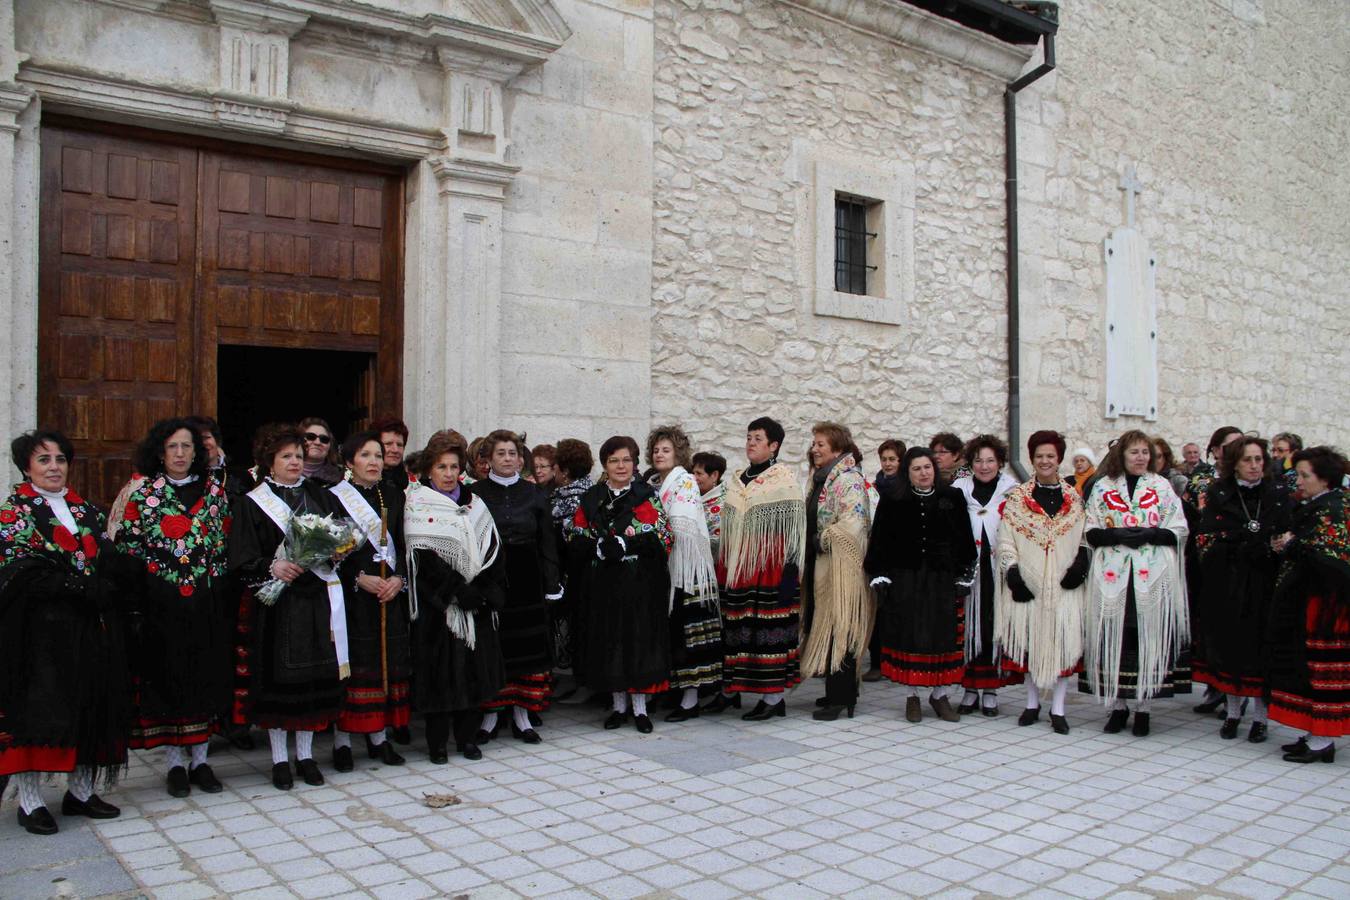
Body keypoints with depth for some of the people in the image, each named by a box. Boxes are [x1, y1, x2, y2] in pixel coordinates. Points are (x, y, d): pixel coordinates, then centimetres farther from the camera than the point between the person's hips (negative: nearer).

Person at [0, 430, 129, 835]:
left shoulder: (88, 511, 14)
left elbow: (108, 566, 12)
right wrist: (85, 589, -16)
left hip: (89, 627, 5)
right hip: (38, 630, -5)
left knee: (86, 707, 7)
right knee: (35, 708, -2)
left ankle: (80, 791, 18)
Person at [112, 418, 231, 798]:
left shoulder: (215, 491, 7)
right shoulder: (142, 494, 0)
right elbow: (127, 550, -3)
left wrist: (226, 596, 4)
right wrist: (134, 607, -9)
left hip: (208, 605, 2)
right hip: (162, 605, -2)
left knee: (207, 676, 6)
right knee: (166, 677, 3)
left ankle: (200, 759, 19)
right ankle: (175, 763, 15)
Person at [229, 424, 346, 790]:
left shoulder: (318, 495, 13)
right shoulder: (252, 503, 2)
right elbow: (241, 559, -4)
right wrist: (272, 567, -20)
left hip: (317, 598, 3)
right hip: (274, 602, -3)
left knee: (315, 674, 5)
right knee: (277, 675, 1)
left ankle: (306, 753, 18)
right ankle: (279, 758, 14)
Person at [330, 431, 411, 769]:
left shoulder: (394, 496, 12)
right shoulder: (334, 498, -3)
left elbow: (403, 546, 10)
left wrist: (398, 579, -5)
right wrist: (359, 578, -14)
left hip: (390, 593, 4)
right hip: (349, 595, -4)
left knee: (387, 663, 7)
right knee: (350, 667, -4)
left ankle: (378, 737, 17)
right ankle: (342, 741, 6)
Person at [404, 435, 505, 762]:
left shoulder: (474, 504, 12)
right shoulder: (417, 504, -1)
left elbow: (493, 550, 5)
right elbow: (423, 555, -11)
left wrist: (481, 589, -10)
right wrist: (459, 590, -17)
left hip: (478, 602, 4)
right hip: (437, 603, -4)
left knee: (476, 668, 5)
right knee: (439, 670, -1)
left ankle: (467, 736, 17)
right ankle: (437, 742, 10)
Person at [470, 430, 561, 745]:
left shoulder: (534, 495, 7)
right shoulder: (475, 493, 2)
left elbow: (547, 542, 8)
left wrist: (551, 585, 1)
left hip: (526, 580, 2)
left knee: (527, 647, 3)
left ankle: (522, 715, 13)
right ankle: (490, 716, 13)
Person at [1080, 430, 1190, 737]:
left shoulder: (1162, 487, 7)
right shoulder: (1102, 487, 9)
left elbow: (1179, 531, 4)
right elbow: (1090, 532, 7)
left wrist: (1148, 534, -12)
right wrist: (1115, 535, -12)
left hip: (1153, 576, 0)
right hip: (1111, 575, 1)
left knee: (1149, 637, -1)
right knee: (1113, 638, 0)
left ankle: (1143, 707, 10)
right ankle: (1117, 706, 11)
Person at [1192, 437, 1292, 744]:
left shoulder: (1279, 493, 6)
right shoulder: (1218, 494, 3)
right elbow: (1206, 539, -5)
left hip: (1266, 583, 0)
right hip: (1227, 585, 0)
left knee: (1262, 647, 0)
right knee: (1230, 645, 5)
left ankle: (1260, 716, 12)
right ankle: (1232, 712, 17)